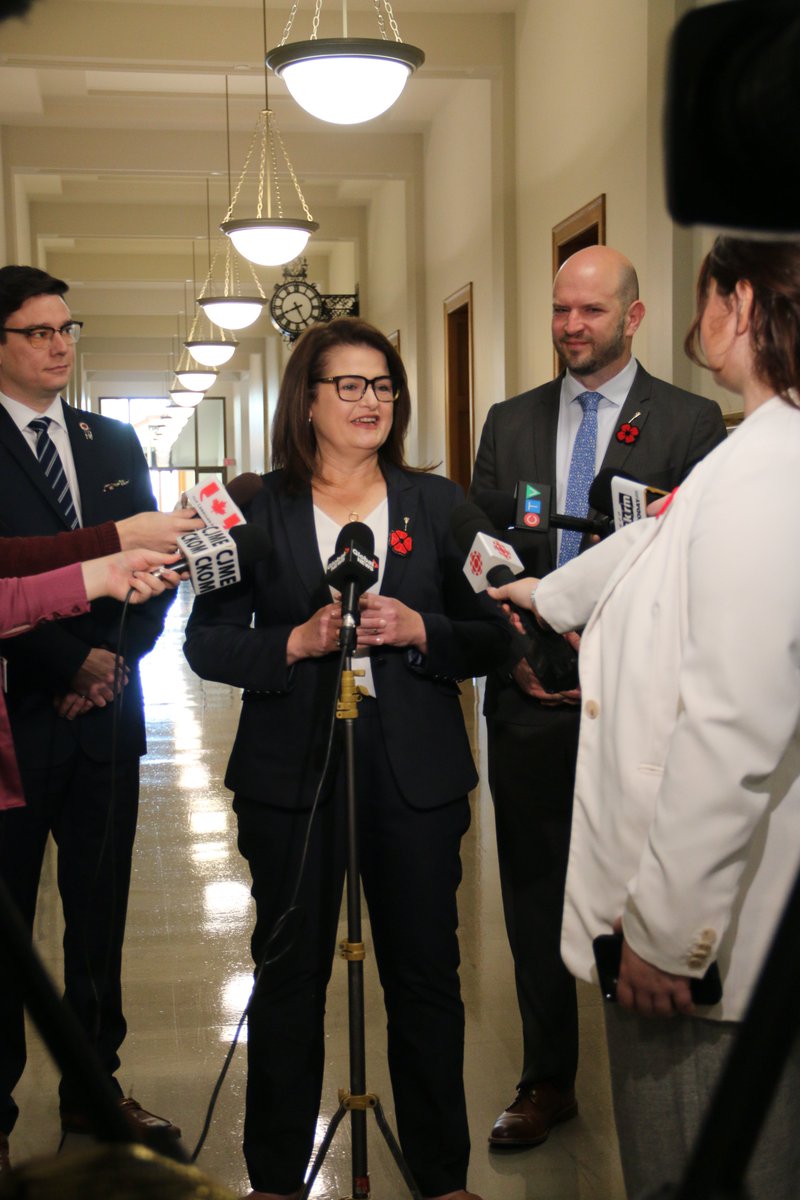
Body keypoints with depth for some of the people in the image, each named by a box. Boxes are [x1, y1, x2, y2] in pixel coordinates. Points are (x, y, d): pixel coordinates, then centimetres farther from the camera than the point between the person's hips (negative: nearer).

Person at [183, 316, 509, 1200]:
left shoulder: (436, 504, 7)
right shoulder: (257, 507, 3)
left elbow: (490, 636, 5)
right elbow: (206, 640, 0)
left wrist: (418, 630, -14)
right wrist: (298, 642, -16)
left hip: (415, 773, 1)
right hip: (291, 771, -1)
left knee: (426, 975, 9)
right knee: (288, 976, 10)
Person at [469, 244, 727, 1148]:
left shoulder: (690, 422, -1)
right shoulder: (510, 422, 10)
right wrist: (512, 647, -5)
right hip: (529, 699, 4)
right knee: (534, 895, 12)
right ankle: (547, 1081, 28)